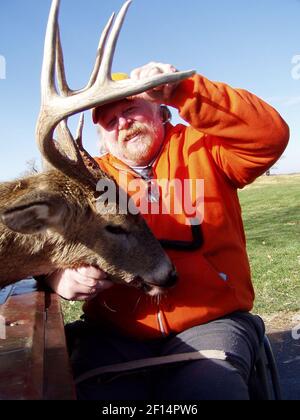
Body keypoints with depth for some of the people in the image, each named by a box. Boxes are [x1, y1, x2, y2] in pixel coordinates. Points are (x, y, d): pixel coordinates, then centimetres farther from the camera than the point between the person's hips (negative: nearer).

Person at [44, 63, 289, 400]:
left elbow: (270, 136, -9)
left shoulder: (202, 148, 6)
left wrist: (181, 90, -19)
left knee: (210, 387, -27)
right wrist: (58, 273, -17)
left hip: (210, 323, -1)